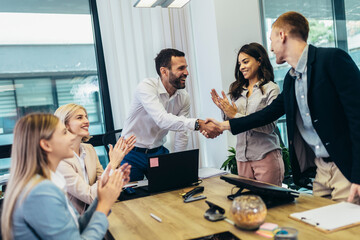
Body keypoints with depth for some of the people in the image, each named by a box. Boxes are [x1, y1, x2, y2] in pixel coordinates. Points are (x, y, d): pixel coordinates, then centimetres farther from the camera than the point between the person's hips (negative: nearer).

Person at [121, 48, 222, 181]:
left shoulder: (184, 97, -7)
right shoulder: (146, 87, -24)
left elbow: (181, 135, -2)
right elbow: (162, 119, -40)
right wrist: (198, 124, -50)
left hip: (158, 152, 5)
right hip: (132, 154, -4)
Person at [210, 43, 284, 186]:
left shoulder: (271, 89, -5)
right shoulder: (238, 91, 10)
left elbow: (269, 127, -14)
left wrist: (235, 115, -16)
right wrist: (224, 110, -7)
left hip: (266, 156, -4)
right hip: (242, 157, 5)